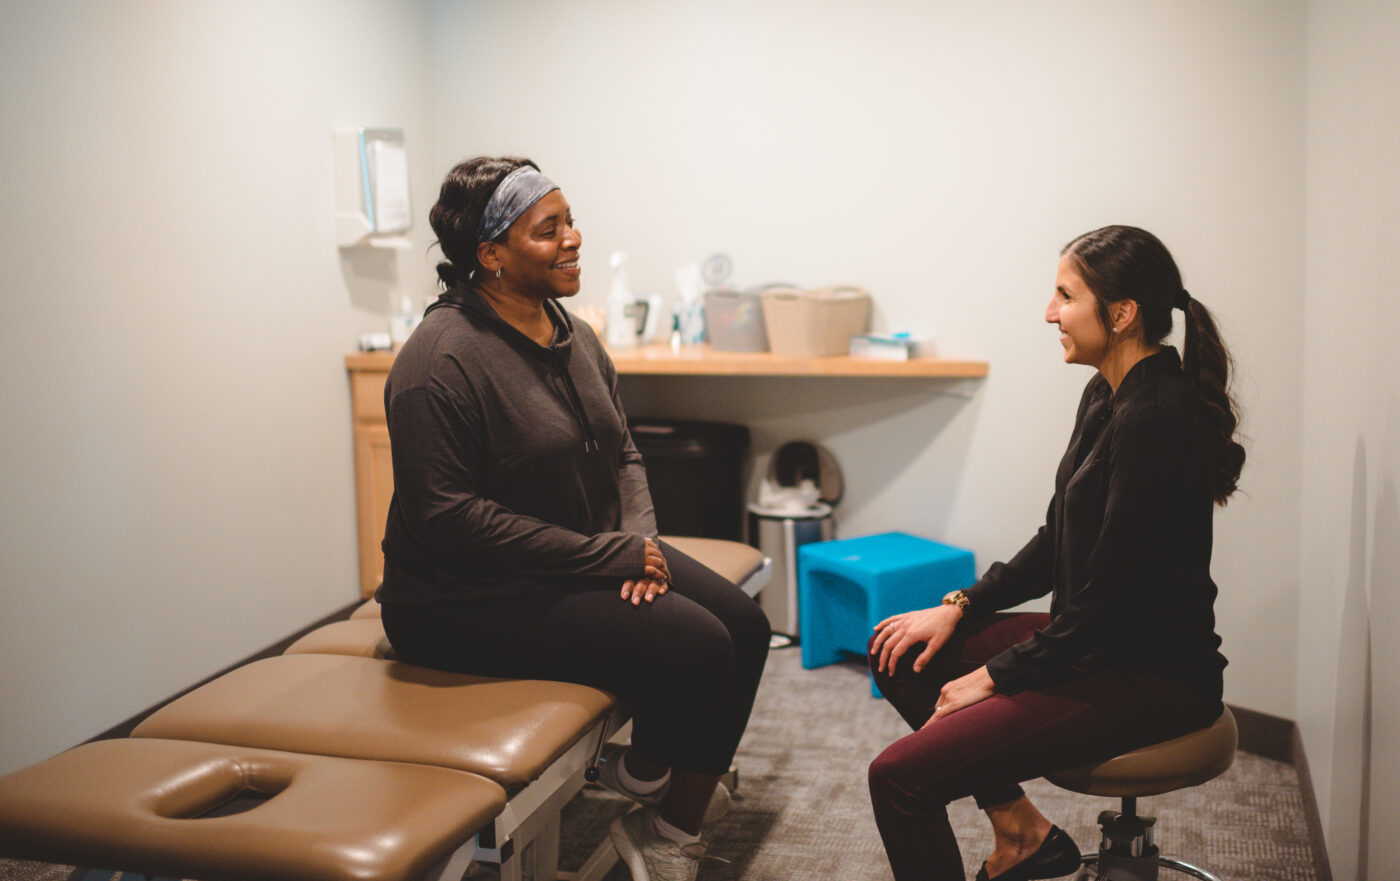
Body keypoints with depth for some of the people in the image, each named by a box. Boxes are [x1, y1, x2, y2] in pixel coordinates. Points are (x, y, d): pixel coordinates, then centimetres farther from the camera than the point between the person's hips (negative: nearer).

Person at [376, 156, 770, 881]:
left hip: (589, 558, 9)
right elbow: (447, 517, -23)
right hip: (467, 597, -9)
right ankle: (640, 774, 11)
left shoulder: (573, 336, 9)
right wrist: (608, 555, -22)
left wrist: (640, 540, -6)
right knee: (694, 648, -21)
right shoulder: (442, 360, -19)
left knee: (744, 626, -4)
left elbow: (621, 453, 16)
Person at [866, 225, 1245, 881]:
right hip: (1095, 642, 10)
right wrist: (960, 607, 7)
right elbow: (1057, 545, 16)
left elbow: (1109, 595, -21)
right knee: (900, 651, 12)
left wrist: (997, 676, -12)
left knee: (899, 778, -20)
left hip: (1152, 676, -10)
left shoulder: (1156, 419, -22)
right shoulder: (1107, 396, 8)